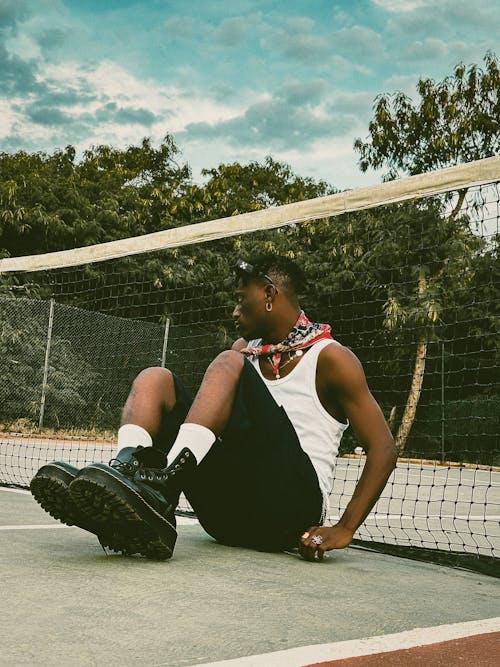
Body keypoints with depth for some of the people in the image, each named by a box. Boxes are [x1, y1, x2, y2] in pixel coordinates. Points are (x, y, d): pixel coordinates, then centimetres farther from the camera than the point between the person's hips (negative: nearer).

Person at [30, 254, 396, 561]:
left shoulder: (330, 358, 0)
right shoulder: (246, 349, 20)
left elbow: (383, 448, -5)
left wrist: (344, 529, -16)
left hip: (292, 511, -6)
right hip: (229, 512, 6)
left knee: (230, 365, -21)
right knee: (157, 379, -3)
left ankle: (161, 479, -42)